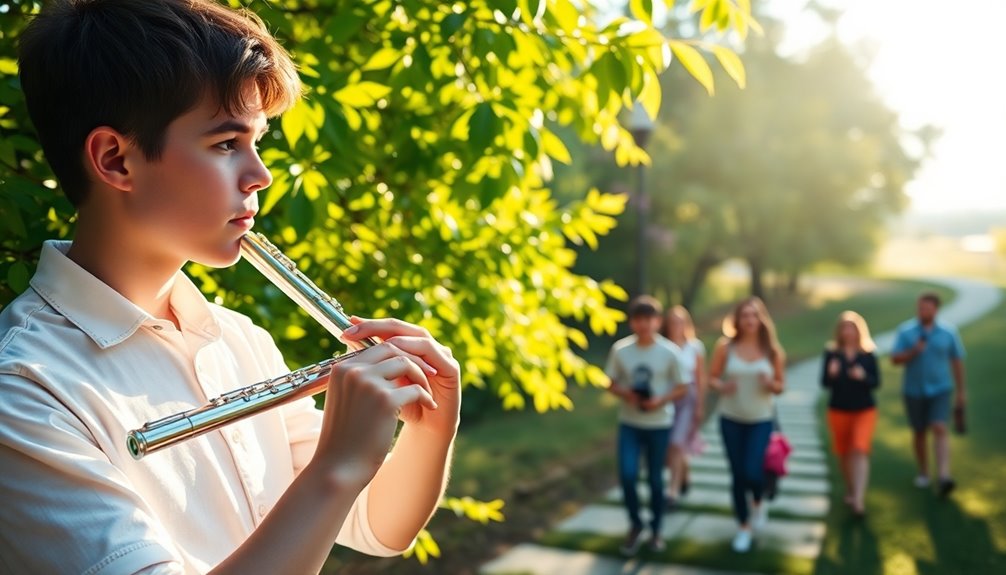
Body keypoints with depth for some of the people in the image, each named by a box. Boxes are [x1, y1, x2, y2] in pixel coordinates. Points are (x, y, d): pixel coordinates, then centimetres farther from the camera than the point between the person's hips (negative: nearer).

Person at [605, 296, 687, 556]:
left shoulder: (669, 352, -8)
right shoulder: (620, 349, -5)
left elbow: (681, 388, -1)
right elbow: (611, 384, 4)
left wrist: (661, 400, -18)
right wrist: (625, 393, -17)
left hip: (659, 424, -1)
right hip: (629, 423, 1)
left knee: (655, 478, 8)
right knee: (627, 475, -9)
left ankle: (656, 530, 28)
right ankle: (635, 524, 16)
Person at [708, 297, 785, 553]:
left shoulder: (772, 350, -3)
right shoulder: (725, 347, -6)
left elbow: (781, 385, 4)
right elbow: (711, 378, -1)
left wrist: (771, 384, -18)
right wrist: (722, 386, -23)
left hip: (761, 420, 0)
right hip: (731, 419, 0)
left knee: (752, 472, -12)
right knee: (737, 474, 5)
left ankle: (758, 503, 24)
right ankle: (743, 528, 22)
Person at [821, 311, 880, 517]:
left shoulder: (868, 354, -4)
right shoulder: (832, 352, -5)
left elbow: (876, 382, -4)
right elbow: (825, 383, -7)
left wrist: (863, 377, -24)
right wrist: (831, 374, -28)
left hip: (865, 410, -1)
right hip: (839, 410, 1)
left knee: (860, 451, -14)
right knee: (844, 453, 14)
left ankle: (859, 499, -16)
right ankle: (850, 491, 35)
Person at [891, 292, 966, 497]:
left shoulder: (948, 332, -4)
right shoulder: (905, 331, -6)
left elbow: (957, 361, 5)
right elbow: (895, 359, -8)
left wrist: (961, 390, 8)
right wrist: (913, 352, -26)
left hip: (940, 390, -1)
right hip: (914, 390, 1)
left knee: (940, 429, -16)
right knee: (919, 432, 12)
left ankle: (944, 477, -23)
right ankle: (923, 473, 30)